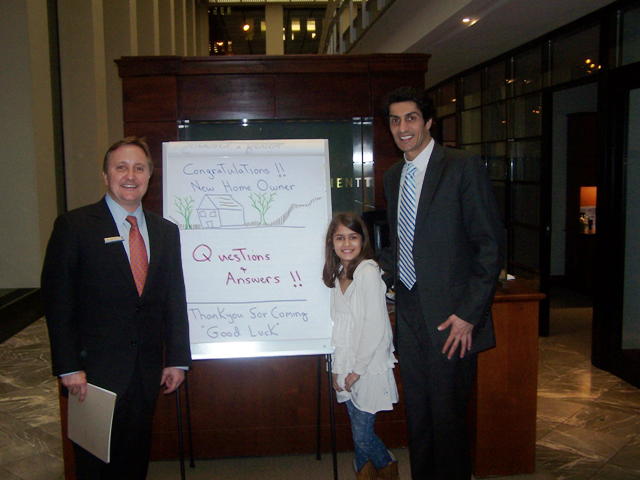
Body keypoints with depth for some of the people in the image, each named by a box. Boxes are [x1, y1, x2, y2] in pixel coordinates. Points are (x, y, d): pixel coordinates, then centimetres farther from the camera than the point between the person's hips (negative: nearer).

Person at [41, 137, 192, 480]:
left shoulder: (166, 231, 8)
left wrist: (177, 359, 6)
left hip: (147, 372, 4)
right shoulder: (73, 226, -6)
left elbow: (175, 300, 8)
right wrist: (69, 367, -13)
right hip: (95, 371, -4)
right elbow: (57, 301, -9)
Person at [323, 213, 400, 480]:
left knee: (362, 436, 0)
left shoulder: (368, 272, -14)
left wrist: (358, 369, -12)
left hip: (368, 367, -6)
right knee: (358, 432, 12)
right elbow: (339, 325, 11)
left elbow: (375, 327, -17)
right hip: (345, 367, 6)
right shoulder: (337, 274, 9)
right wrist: (337, 368, 5)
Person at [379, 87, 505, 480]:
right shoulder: (393, 176, 13)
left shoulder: (464, 167, -8)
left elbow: (491, 245, -12)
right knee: (417, 416, 15)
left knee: (447, 418, 2)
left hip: (450, 317, -6)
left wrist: (469, 313, -15)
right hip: (410, 314, 6)